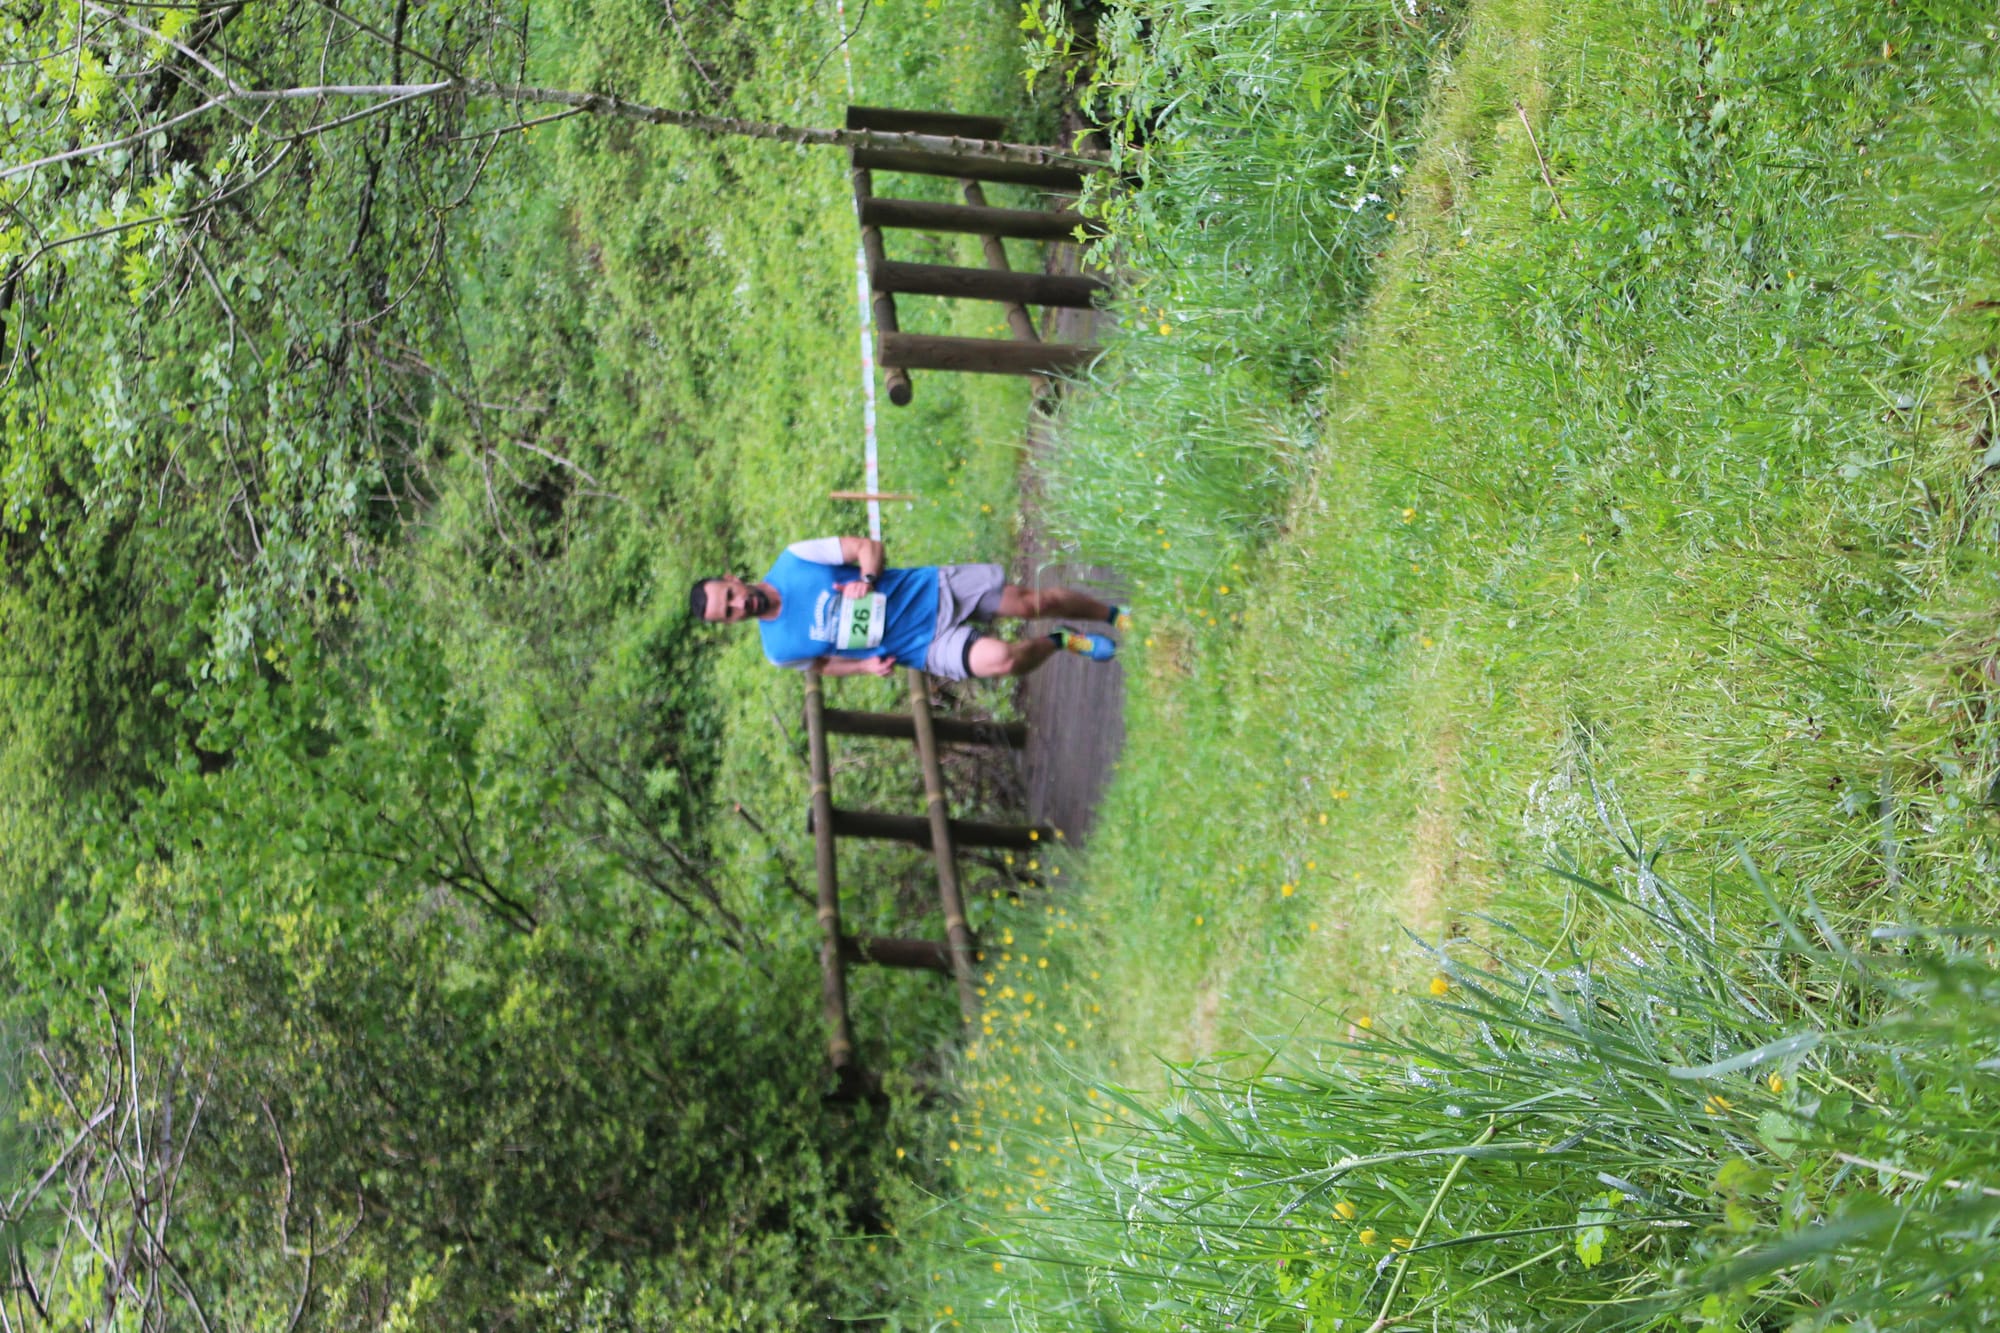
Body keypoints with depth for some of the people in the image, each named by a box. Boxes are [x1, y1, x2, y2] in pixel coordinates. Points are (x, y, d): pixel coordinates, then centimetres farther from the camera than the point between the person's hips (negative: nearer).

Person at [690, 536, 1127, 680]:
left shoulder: (793, 561, -9)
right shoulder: (780, 648, -8)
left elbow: (868, 546, -2)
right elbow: (820, 663, 11)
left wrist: (866, 579, -23)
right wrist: (863, 665, -8)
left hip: (933, 589, 1)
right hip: (927, 645, -1)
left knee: (1033, 601, -8)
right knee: (1001, 657, -26)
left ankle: (1117, 614, 20)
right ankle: (1061, 642, 8)